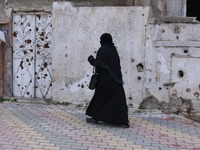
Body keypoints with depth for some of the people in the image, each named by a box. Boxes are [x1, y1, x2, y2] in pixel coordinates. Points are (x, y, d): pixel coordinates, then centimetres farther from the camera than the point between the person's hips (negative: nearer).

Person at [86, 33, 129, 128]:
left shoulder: (102, 50, -8)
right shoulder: (113, 49, 10)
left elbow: (97, 64, -13)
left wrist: (91, 60, 4)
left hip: (104, 78, -4)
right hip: (115, 78, 5)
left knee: (100, 97, 10)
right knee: (119, 99, 0)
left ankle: (95, 118, 19)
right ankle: (124, 120, -9)